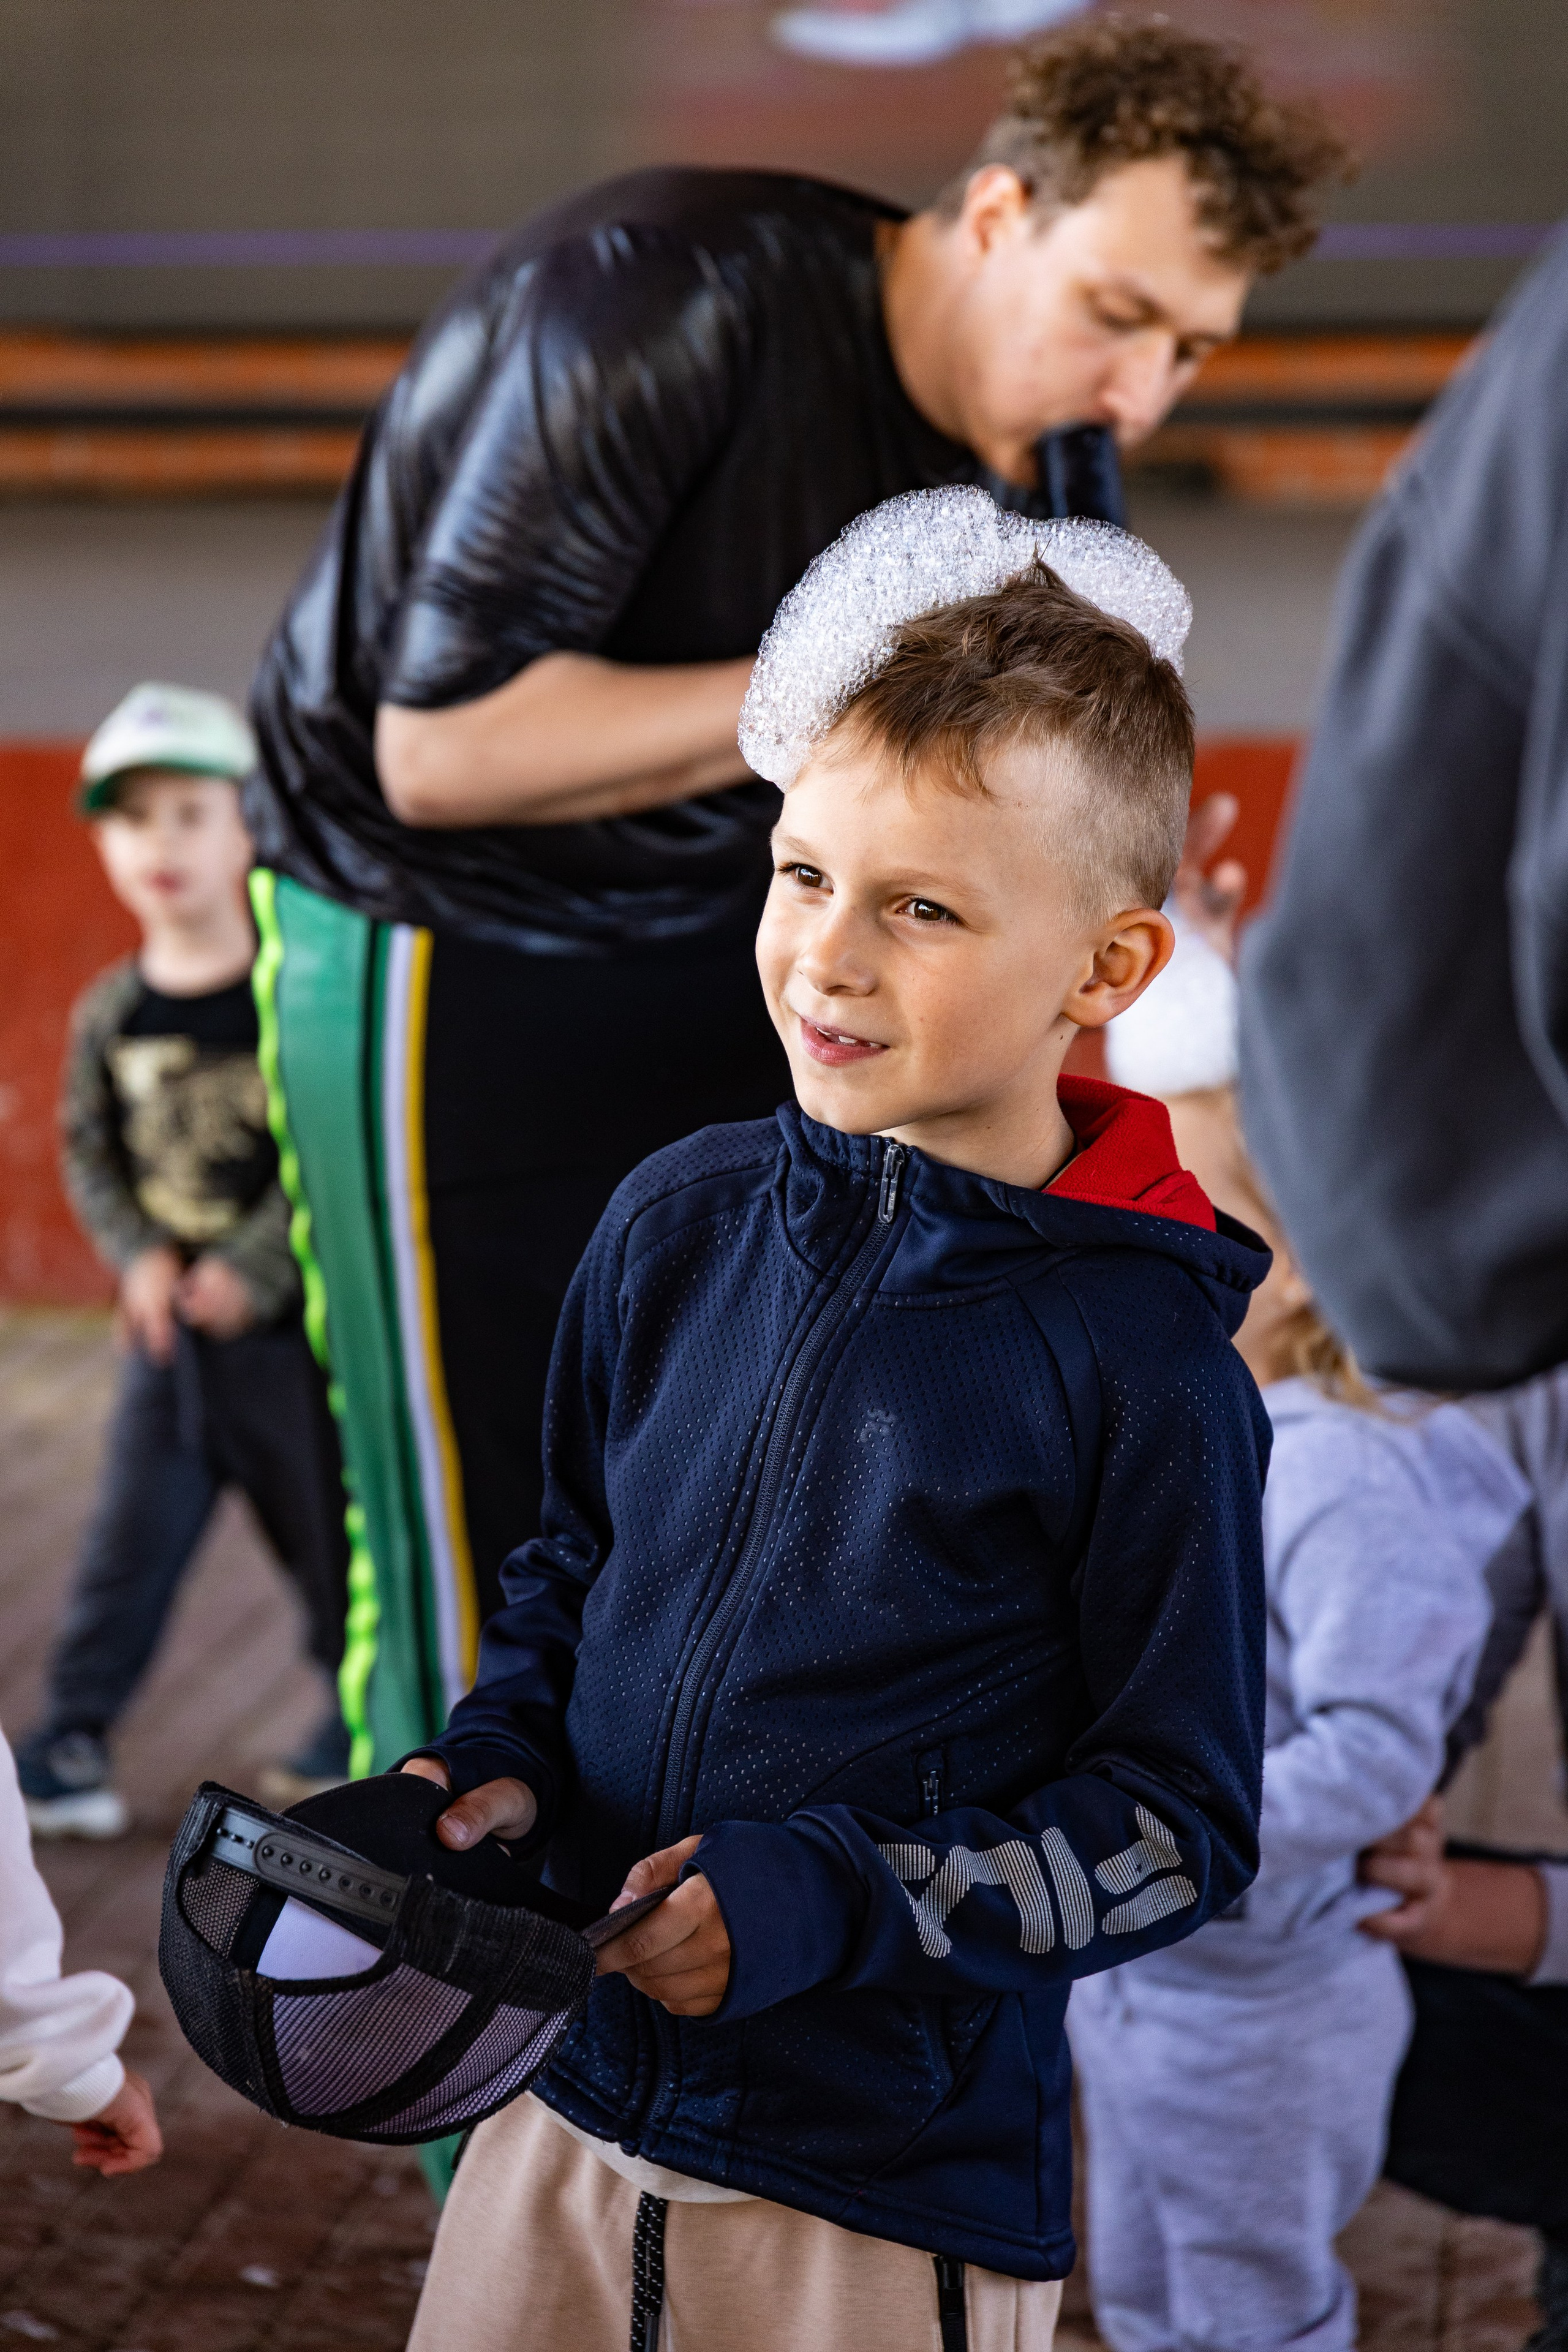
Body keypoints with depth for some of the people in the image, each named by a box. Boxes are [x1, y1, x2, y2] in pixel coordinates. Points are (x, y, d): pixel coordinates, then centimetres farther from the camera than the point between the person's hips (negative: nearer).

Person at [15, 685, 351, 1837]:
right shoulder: (111, 1015, 3)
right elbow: (90, 1155, 9)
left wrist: (253, 1265, -18)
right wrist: (139, 1257, -8)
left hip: (291, 1317, -3)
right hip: (170, 1324, 3)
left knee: (330, 1522, 9)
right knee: (132, 1536, 3)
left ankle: (362, 1721, 28)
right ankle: (74, 1746, 8)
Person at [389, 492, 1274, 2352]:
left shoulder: (1143, 1362, -15)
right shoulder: (679, 1222, 0)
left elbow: (1180, 1824, -11)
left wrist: (822, 1901, -19)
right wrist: (498, 1766, -3)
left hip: (900, 2188, -4)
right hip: (564, 2091, 5)